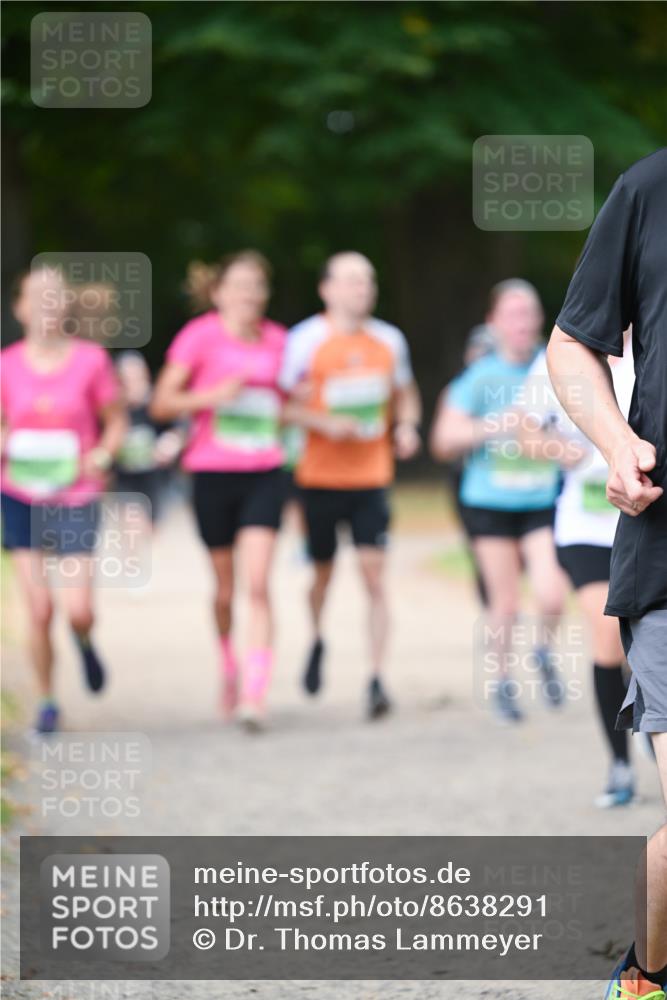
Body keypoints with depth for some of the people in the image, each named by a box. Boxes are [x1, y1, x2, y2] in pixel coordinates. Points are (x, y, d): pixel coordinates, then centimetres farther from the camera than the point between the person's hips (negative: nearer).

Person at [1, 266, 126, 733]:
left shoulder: (91, 360, -3)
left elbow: (116, 421, 6)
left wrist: (103, 454, -13)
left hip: (76, 498, -1)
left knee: (78, 609, -11)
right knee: (39, 608, -4)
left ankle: (85, 642, 27)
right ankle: (47, 700, 15)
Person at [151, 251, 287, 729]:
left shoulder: (277, 339, 7)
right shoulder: (200, 336, -4)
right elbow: (162, 403, -7)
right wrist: (215, 394, -20)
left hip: (265, 474, 1)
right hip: (213, 473, -1)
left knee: (258, 584, -14)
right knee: (225, 589, 11)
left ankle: (256, 692, -17)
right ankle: (230, 670, 37)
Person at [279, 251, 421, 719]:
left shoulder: (389, 340, 6)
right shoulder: (306, 340, -6)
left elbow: (405, 394, 21)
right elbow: (285, 405, -4)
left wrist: (407, 426, 0)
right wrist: (325, 423, -21)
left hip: (372, 476, 2)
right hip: (321, 475, -2)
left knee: (375, 574, -9)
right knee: (323, 570, 11)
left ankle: (377, 678, -9)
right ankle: (318, 641, 42)